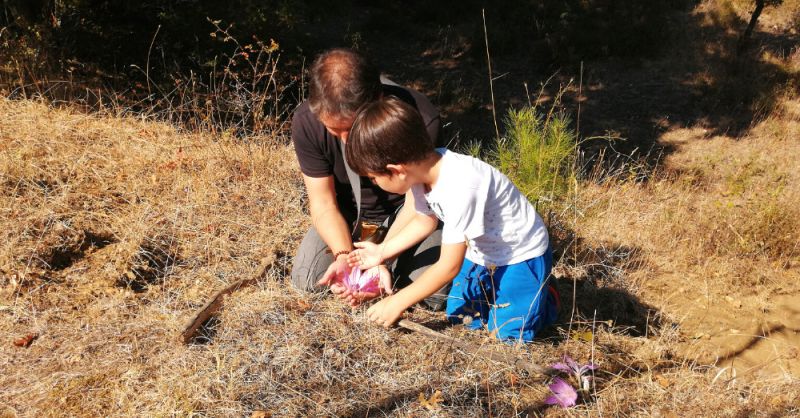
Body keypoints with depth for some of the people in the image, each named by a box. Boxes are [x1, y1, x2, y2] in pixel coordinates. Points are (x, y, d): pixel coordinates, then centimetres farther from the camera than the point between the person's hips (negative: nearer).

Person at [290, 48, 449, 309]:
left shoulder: (421, 119, -35)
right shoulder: (306, 122, -27)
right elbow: (323, 202, -18)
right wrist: (344, 255, -36)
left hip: (404, 210, -2)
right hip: (348, 212, 2)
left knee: (436, 294, -19)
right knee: (306, 282, -13)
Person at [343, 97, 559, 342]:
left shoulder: (460, 187, -38)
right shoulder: (422, 168, -13)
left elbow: (449, 267, -30)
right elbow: (425, 220, 9)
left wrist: (397, 303, -22)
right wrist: (382, 251, 9)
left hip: (521, 255, -7)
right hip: (483, 253, 7)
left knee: (506, 334, -11)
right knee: (460, 316, 3)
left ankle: (545, 300, 14)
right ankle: (498, 289, 25)